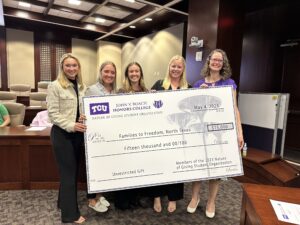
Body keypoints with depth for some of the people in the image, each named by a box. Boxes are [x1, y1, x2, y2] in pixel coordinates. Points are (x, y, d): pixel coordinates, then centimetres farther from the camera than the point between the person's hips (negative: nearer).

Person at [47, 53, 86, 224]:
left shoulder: (82, 87, 8)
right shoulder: (55, 86, -10)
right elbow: (53, 113, -14)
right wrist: (71, 125, -23)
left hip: (78, 133, 7)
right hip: (62, 133, -6)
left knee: (74, 169, 16)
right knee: (68, 171, 1)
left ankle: (64, 202, 38)